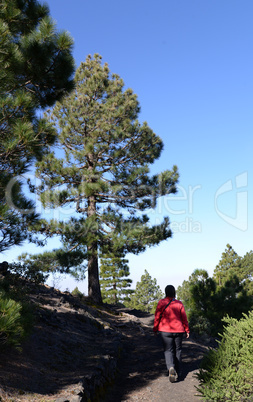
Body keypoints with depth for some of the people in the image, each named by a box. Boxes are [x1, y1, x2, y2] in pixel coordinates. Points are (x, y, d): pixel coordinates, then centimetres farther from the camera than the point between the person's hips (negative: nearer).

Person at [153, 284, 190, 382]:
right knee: (177, 350, 14)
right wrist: (187, 330, 13)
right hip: (178, 330, 2)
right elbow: (184, 318, 3)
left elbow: (157, 317, -4)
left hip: (165, 330, -2)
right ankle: (177, 372, 20)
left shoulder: (161, 303, -6)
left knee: (168, 350, 2)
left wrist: (155, 329, 7)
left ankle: (171, 368, -23)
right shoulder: (179, 303, -1)